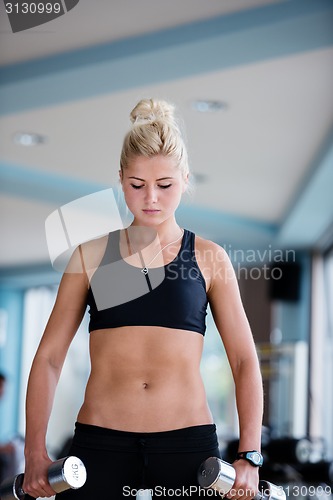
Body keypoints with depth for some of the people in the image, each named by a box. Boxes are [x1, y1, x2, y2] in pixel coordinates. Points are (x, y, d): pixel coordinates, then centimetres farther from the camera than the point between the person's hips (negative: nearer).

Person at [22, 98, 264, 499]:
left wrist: (250, 456, -5)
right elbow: (49, 356, 6)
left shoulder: (209, 259, 6)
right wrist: (36, 451, -3)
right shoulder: (91, 255, 7)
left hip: (188, 441, 0)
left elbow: (245, 361, 5)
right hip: (100, 440, 0)